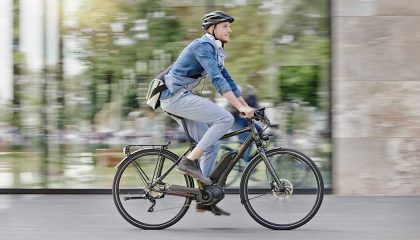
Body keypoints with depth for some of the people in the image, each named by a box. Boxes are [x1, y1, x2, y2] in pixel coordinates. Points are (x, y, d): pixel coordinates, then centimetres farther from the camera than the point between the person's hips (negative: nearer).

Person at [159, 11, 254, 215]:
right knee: (225, 119, -20)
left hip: (179, 98, 10)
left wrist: (247, 107, 13)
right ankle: (190, 161, -16)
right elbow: (217, 80, -26)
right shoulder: (203, 46, -15)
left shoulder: (215, 51, 17)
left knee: (212, 144, 8)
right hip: (176, 96, -10)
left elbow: (228, 81, 18)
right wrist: (241, 107, -30)